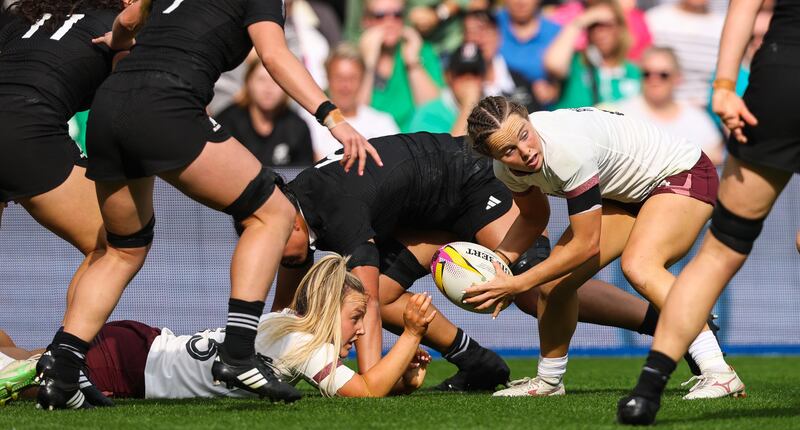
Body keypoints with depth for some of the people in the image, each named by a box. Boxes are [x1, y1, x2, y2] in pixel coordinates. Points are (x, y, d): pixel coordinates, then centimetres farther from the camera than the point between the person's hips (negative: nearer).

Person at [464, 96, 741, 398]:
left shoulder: (569, 149, -36)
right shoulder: (507, 168, -11)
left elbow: (587, 245, -28)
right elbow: (533, 217, 11)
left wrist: (518, 284, -23)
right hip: (628, 192, 8)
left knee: (637, 266, -34)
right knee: (554, 278, 0)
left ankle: (718, 372, -37)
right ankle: (549, 381, 24)